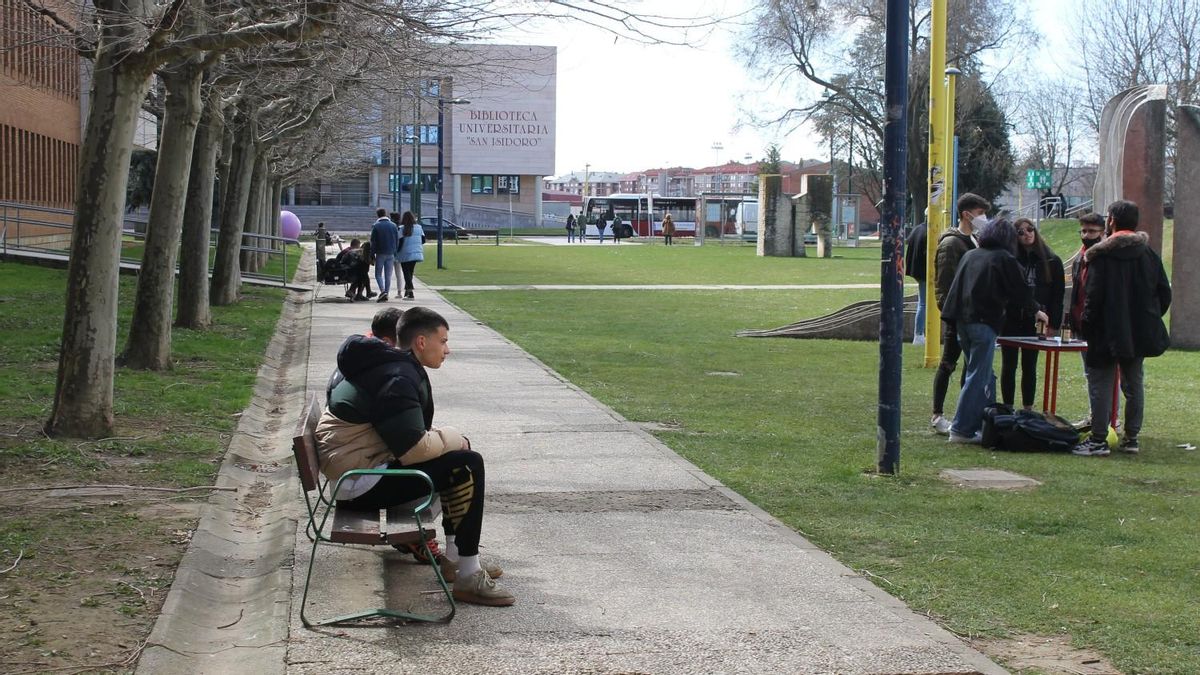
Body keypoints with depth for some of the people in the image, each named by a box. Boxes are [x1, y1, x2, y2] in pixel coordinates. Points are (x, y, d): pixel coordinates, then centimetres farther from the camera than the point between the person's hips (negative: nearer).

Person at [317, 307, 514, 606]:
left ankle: (457, 559, 18)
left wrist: (447, 438, 6)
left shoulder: (389, 365, 13)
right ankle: (468, 580, -13)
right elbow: (414, 449, -27)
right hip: (359, 483, -11)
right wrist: (453, 438, -9)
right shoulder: (397, 379, -20)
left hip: (361, 463, 11)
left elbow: (409, 435, 22)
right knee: (467, 465, -17)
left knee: (459, 450, 17)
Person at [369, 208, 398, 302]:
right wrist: (395, 252, 13)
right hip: (391, 254, 3)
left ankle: (383, 291, -17)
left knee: (378, 274, 5)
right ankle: (386, 295, 6)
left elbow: (373, 242, -6)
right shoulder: (393, 225, 5)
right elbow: (397, 240, 7)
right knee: (388, 275, 8)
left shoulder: (376, 226, -6)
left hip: (380, 253, -3)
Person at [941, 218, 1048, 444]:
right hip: (984, 321, -7)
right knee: (978, 376, -3)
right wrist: (1036, 310, 18)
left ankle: (986, 424, 16)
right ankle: (962, 429, -5)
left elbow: (957, 287, 19)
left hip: (962, 320, 7)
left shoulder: (969, 255, 16)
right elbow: (1020, 290, 1)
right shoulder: (1004, 258, -3)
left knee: (983, 375, 15)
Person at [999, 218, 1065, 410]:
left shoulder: (1051, 261, 1)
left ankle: (1027, 409, 15)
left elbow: (1058, 294, 0)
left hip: (1034, 322, 0)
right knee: (1009, 366, 5)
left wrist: (1053, 323, -6)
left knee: (1029, 367, 8)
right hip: (1011, 320, 0)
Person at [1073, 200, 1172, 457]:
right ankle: (1131, 438, 17)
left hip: (1108, 333, -5)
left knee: (1100, 383, -1)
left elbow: (1094, 296, -14)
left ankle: (1098, 440, -4)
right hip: (1140, 334, 5)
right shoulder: (1149, 254, 7)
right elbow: (1164, 293, 9)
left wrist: (1087, 325, -6)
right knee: (1134, 383, 14)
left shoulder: (1102, 255, -11)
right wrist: (1150, 319, 18)